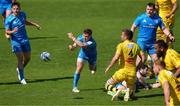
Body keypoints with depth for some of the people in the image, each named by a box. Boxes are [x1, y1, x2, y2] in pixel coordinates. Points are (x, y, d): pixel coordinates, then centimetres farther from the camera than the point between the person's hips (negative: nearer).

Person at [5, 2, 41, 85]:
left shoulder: (22, 14, 2)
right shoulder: (9, 19, -14)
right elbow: (7, 31, -10)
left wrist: (35, 24, 20)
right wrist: (13, 31, -30)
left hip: (25, 40, 5)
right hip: (15, 41, -5)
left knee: (27, 58, 12)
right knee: (20, 58, -10)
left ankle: (20, 69, 40)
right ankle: (22, 78, 1)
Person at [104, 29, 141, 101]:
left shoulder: (121, 45, -6)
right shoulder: (136, 46, 8)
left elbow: (116, 58, -17)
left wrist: (108, 67, -7)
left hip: (122, 71, -4)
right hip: (132, 73, 4)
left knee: (108, 85, 14)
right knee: (131, 90, 23)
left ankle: (117, 90, -20)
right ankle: (128, 92, -15)